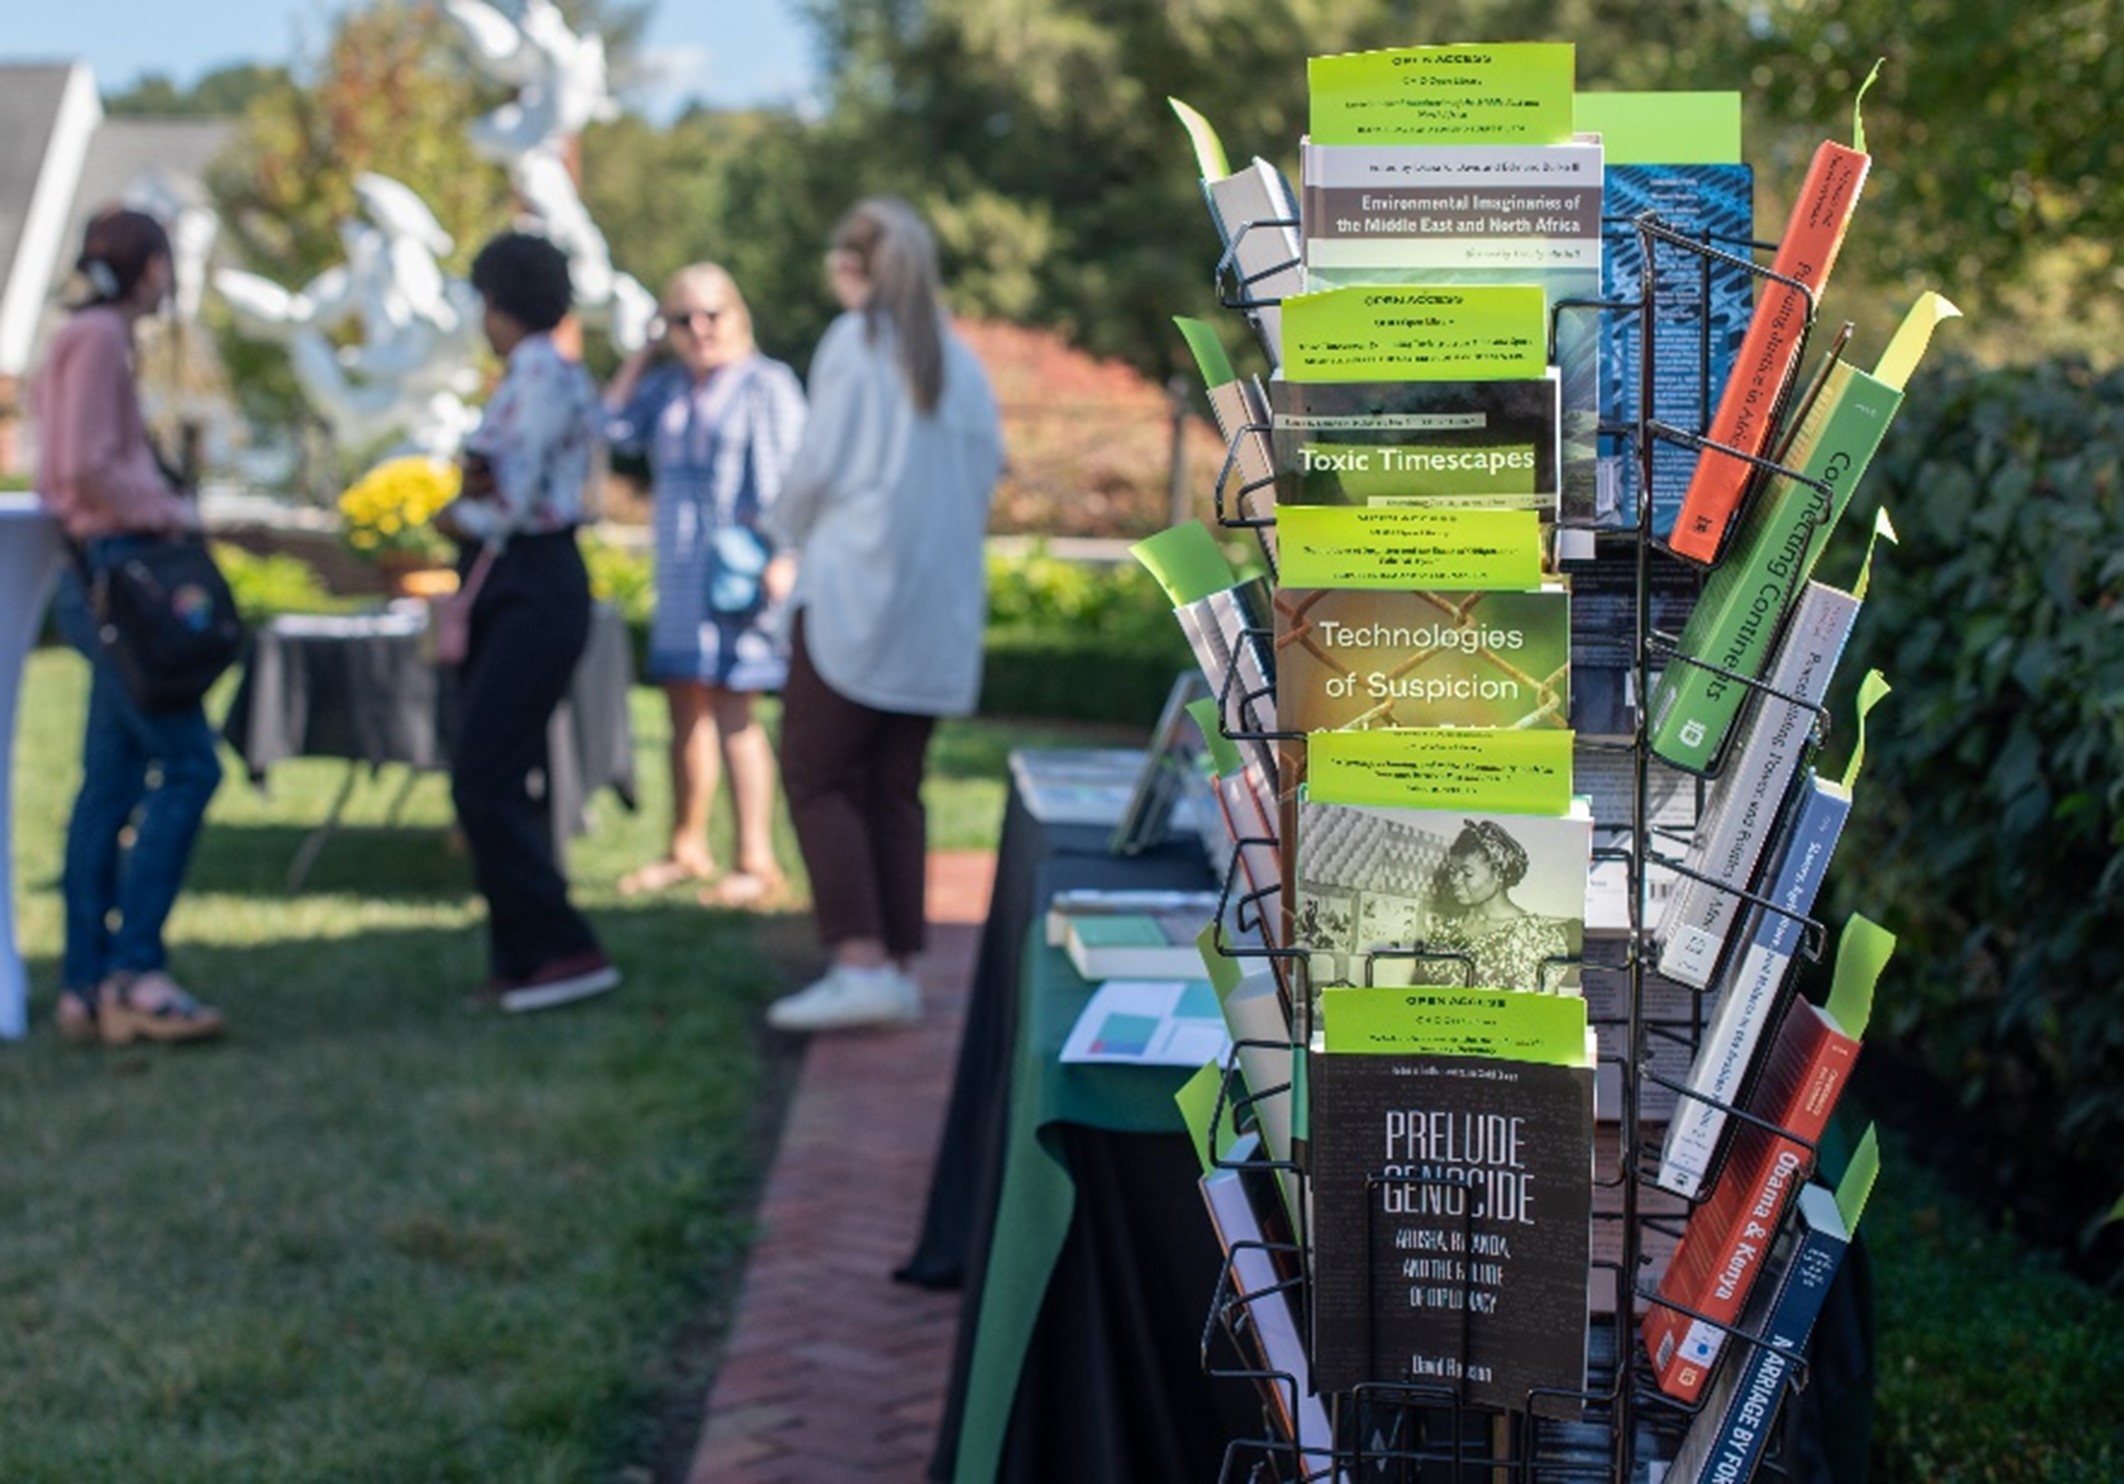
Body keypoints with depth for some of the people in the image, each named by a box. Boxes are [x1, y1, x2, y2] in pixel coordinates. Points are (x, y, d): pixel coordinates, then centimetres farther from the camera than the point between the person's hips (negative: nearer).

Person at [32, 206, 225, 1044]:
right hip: (117, 571, -10)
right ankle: (132, 968, -12)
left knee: (111, 781, 8)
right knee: (187, 766, -12)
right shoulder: (96, 338, -10)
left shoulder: (92, 338, 20)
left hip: (107, 578, 10)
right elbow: (86, 469, -19)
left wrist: (164, 507, 11)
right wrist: (167, 511, -9)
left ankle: (85, 988, 9)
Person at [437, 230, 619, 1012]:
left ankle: (566, 952, -10)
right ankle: (523, 962, 14)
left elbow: (512, 504, -16)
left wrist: (459, 514, 2)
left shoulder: (542, 377, -13)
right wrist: (475, 485, -3)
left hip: (533, 590, -10)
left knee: (483, 783, -13)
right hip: (510, 591, 10)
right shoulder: (526, 377, 17)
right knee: (501, 782, 9)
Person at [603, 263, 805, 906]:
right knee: (685, 707, 13)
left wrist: (778, 557, -18)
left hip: (735, 571, -7)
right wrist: (640, 354, 7)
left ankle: (757, 863, -7)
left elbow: (782, 479, -10)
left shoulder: (766, 384, -5)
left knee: (732, 710, -10)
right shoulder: (665, 387, 14)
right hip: (679, 572, 7)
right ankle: (688, 849, 25)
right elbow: (611, 428, 6)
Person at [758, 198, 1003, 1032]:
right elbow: (988, 467, 10)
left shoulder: (854, 341, -3)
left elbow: (820, 465, -6)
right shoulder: (960, 357, 12)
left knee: (817, 778, -2)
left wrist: (789, 546, 10)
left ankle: (861, 962, -14)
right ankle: (899, 967, 8)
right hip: (942, 607, 6)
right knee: (895, 789, 11)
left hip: (855, 589, -6)